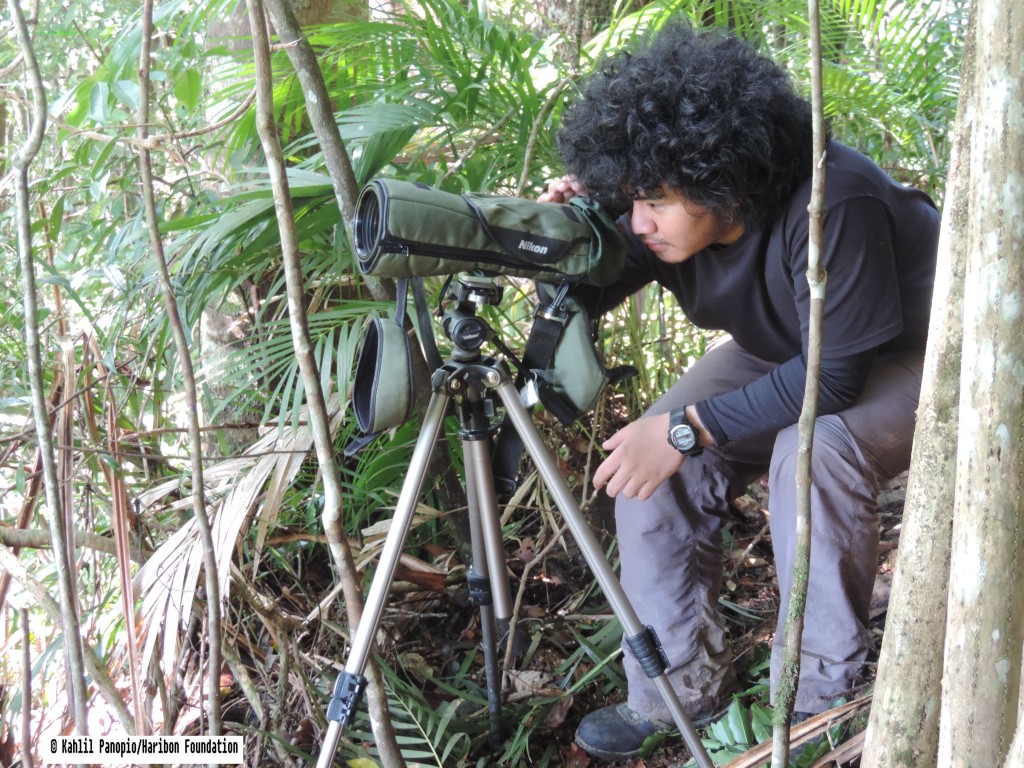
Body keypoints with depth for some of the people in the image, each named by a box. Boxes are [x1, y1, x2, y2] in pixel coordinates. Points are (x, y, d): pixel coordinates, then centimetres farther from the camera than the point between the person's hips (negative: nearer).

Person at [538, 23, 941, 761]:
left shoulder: (832, 204, -37)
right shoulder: (664, 217, -17)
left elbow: (835, 375, -33)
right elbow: (583, 295, -8)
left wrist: (686, 428, -34)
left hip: (905, 354, -6)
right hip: (782, 353, 6)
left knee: (814, 447, -35)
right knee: (649, 463, -13)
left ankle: (822, 690, -12)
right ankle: (682, 689, 3)